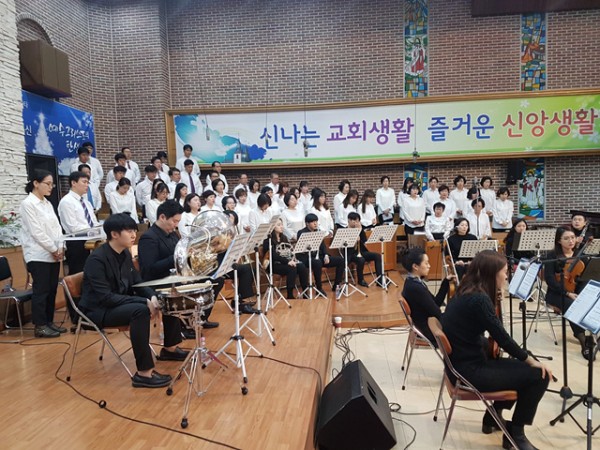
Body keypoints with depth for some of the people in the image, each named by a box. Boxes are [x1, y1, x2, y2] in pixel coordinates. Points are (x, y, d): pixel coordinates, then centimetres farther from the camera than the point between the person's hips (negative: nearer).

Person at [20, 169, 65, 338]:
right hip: (38, 255, -7)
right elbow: (36, 232, -15)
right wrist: (54, 249, -11)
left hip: (53, 254, 7)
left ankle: (49, 321, 20)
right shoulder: (27, 204, -10)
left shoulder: (47, 203, 13)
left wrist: (60, 247, -1)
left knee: (52, 290, 10)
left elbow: (56, 226, 12)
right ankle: (40, 326, 7)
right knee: (40, 291, -2)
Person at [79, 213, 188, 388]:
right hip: (98, 310, -9)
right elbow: (105, 298, -29)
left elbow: (137, 282, 9)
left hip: (121, 303, 9)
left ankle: (170, 349, 19)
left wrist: (152, 297, -13)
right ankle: (144, 373, -31)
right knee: (140, 310, -36)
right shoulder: (97, 259, -22)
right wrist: (144, 302, -32)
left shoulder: (125, 253, 3)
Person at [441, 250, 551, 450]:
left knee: (519, 367, 21)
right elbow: (501, 337, -15)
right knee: (538, 375, -3)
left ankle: (493, 417, 31)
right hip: (469, 371, -9)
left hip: (464, 362, 9)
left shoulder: (466, 292, 6)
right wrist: (530, 360, -4)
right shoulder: (478, 299, -23)